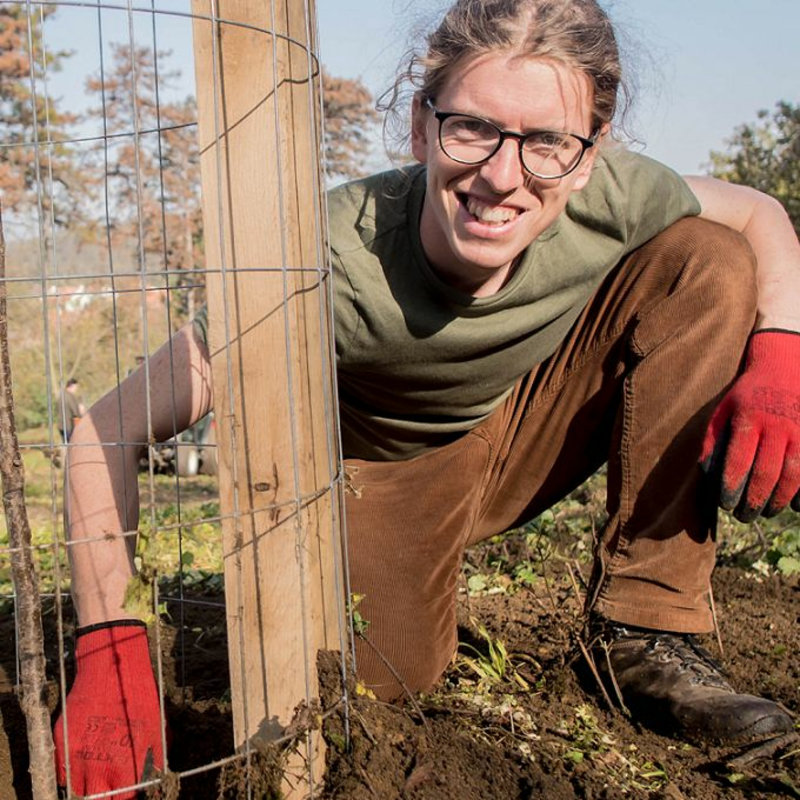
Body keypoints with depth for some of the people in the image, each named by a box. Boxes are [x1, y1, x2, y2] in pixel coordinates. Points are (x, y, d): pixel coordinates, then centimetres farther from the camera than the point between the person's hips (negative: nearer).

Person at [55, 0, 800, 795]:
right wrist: (110, 651, -40)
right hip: (393, 472, -2)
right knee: (382, 678, -27)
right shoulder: (339, 262, -36)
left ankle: (644, 631, -14)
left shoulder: (606, 196, -26)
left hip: (524, 431, 3)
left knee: (707, 262, -17)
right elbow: (107, 432, -31)